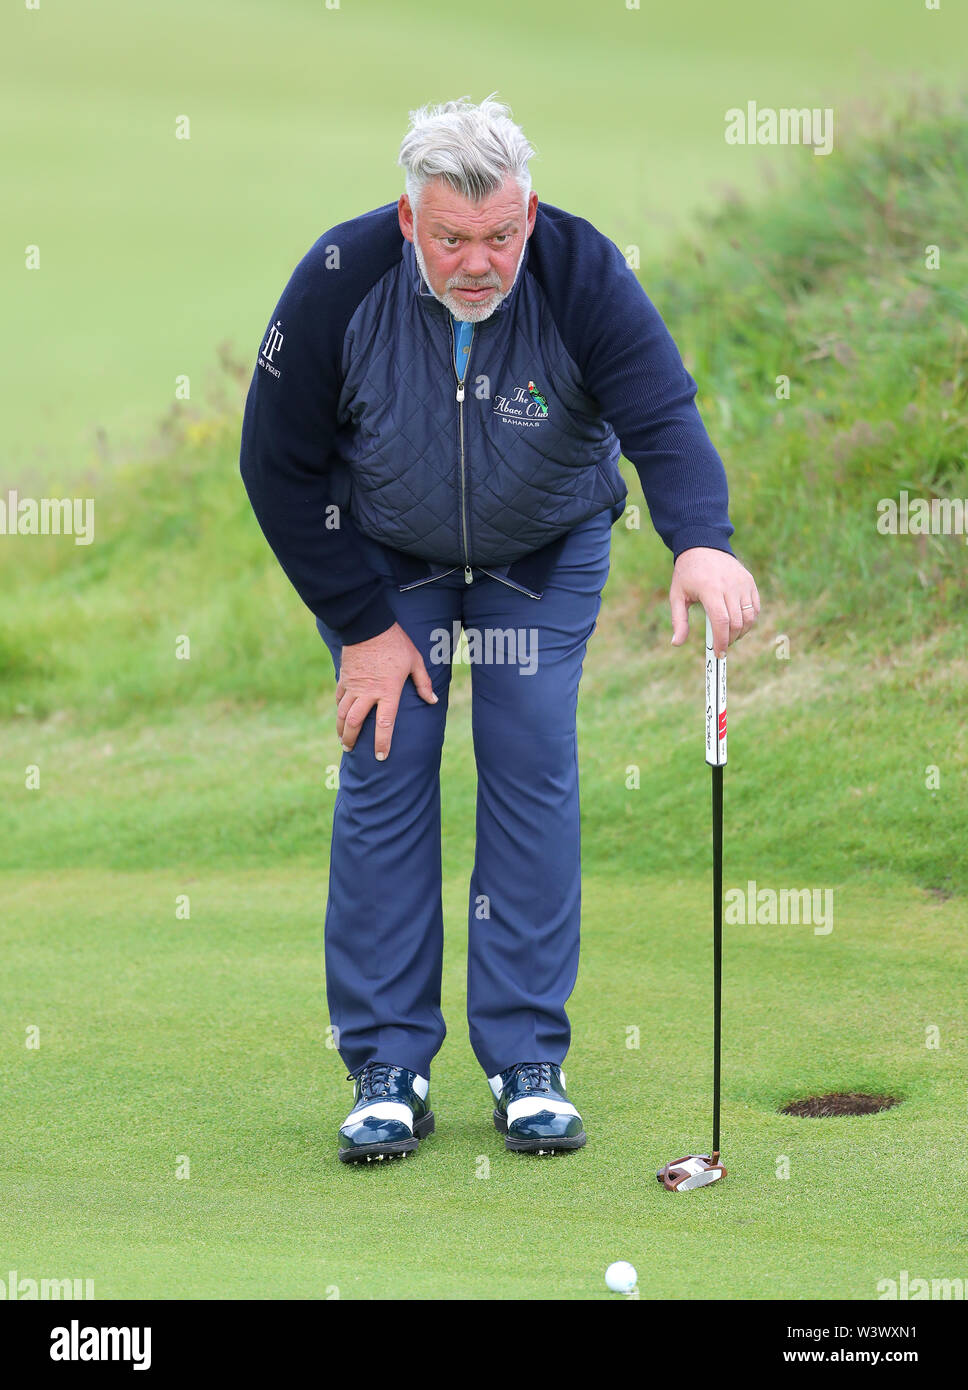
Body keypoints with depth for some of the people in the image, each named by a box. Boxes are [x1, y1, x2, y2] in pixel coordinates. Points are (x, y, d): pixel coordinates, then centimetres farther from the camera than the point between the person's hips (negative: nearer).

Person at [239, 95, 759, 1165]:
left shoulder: (582, 273, -27)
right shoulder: (338, 281, -26)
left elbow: (662, 414, -37)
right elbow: (281, 465, -16)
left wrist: (701, 541, -58)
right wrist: (361, 624, -15)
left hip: (546, 555, 0)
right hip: (383, 555, 0)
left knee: (533, 773, -7)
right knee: (384, 771, -7)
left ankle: (527, 1064, 1)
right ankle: (388, 1069, 0)